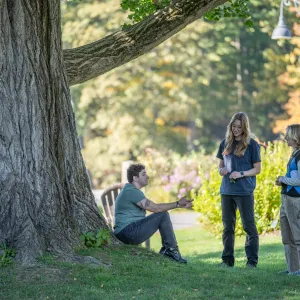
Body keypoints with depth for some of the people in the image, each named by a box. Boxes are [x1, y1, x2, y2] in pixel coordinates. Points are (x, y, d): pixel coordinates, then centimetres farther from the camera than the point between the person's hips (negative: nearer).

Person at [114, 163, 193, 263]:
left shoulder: (130, 190, 20)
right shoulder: (131, 191, -14)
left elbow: (153, 207, 18)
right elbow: (155, 208, -18)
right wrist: (178, 204, -12)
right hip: (128, 232, -11)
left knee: (162, 214, 15)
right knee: (163, 215, -11)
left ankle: (165, 251, 10)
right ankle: (171, 249, -4)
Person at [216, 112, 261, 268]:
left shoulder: (252, 144, -3)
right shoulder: (225, 143, 10)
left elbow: (257, 169, -2)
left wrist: (241, 174, -17)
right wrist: (221, 170, -4)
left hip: (244, 191, -5)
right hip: (227, 190, 5)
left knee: (249, 225, -3)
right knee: (227, 226, 9)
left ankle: (252, 260, 0)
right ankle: (227, 259, 16)